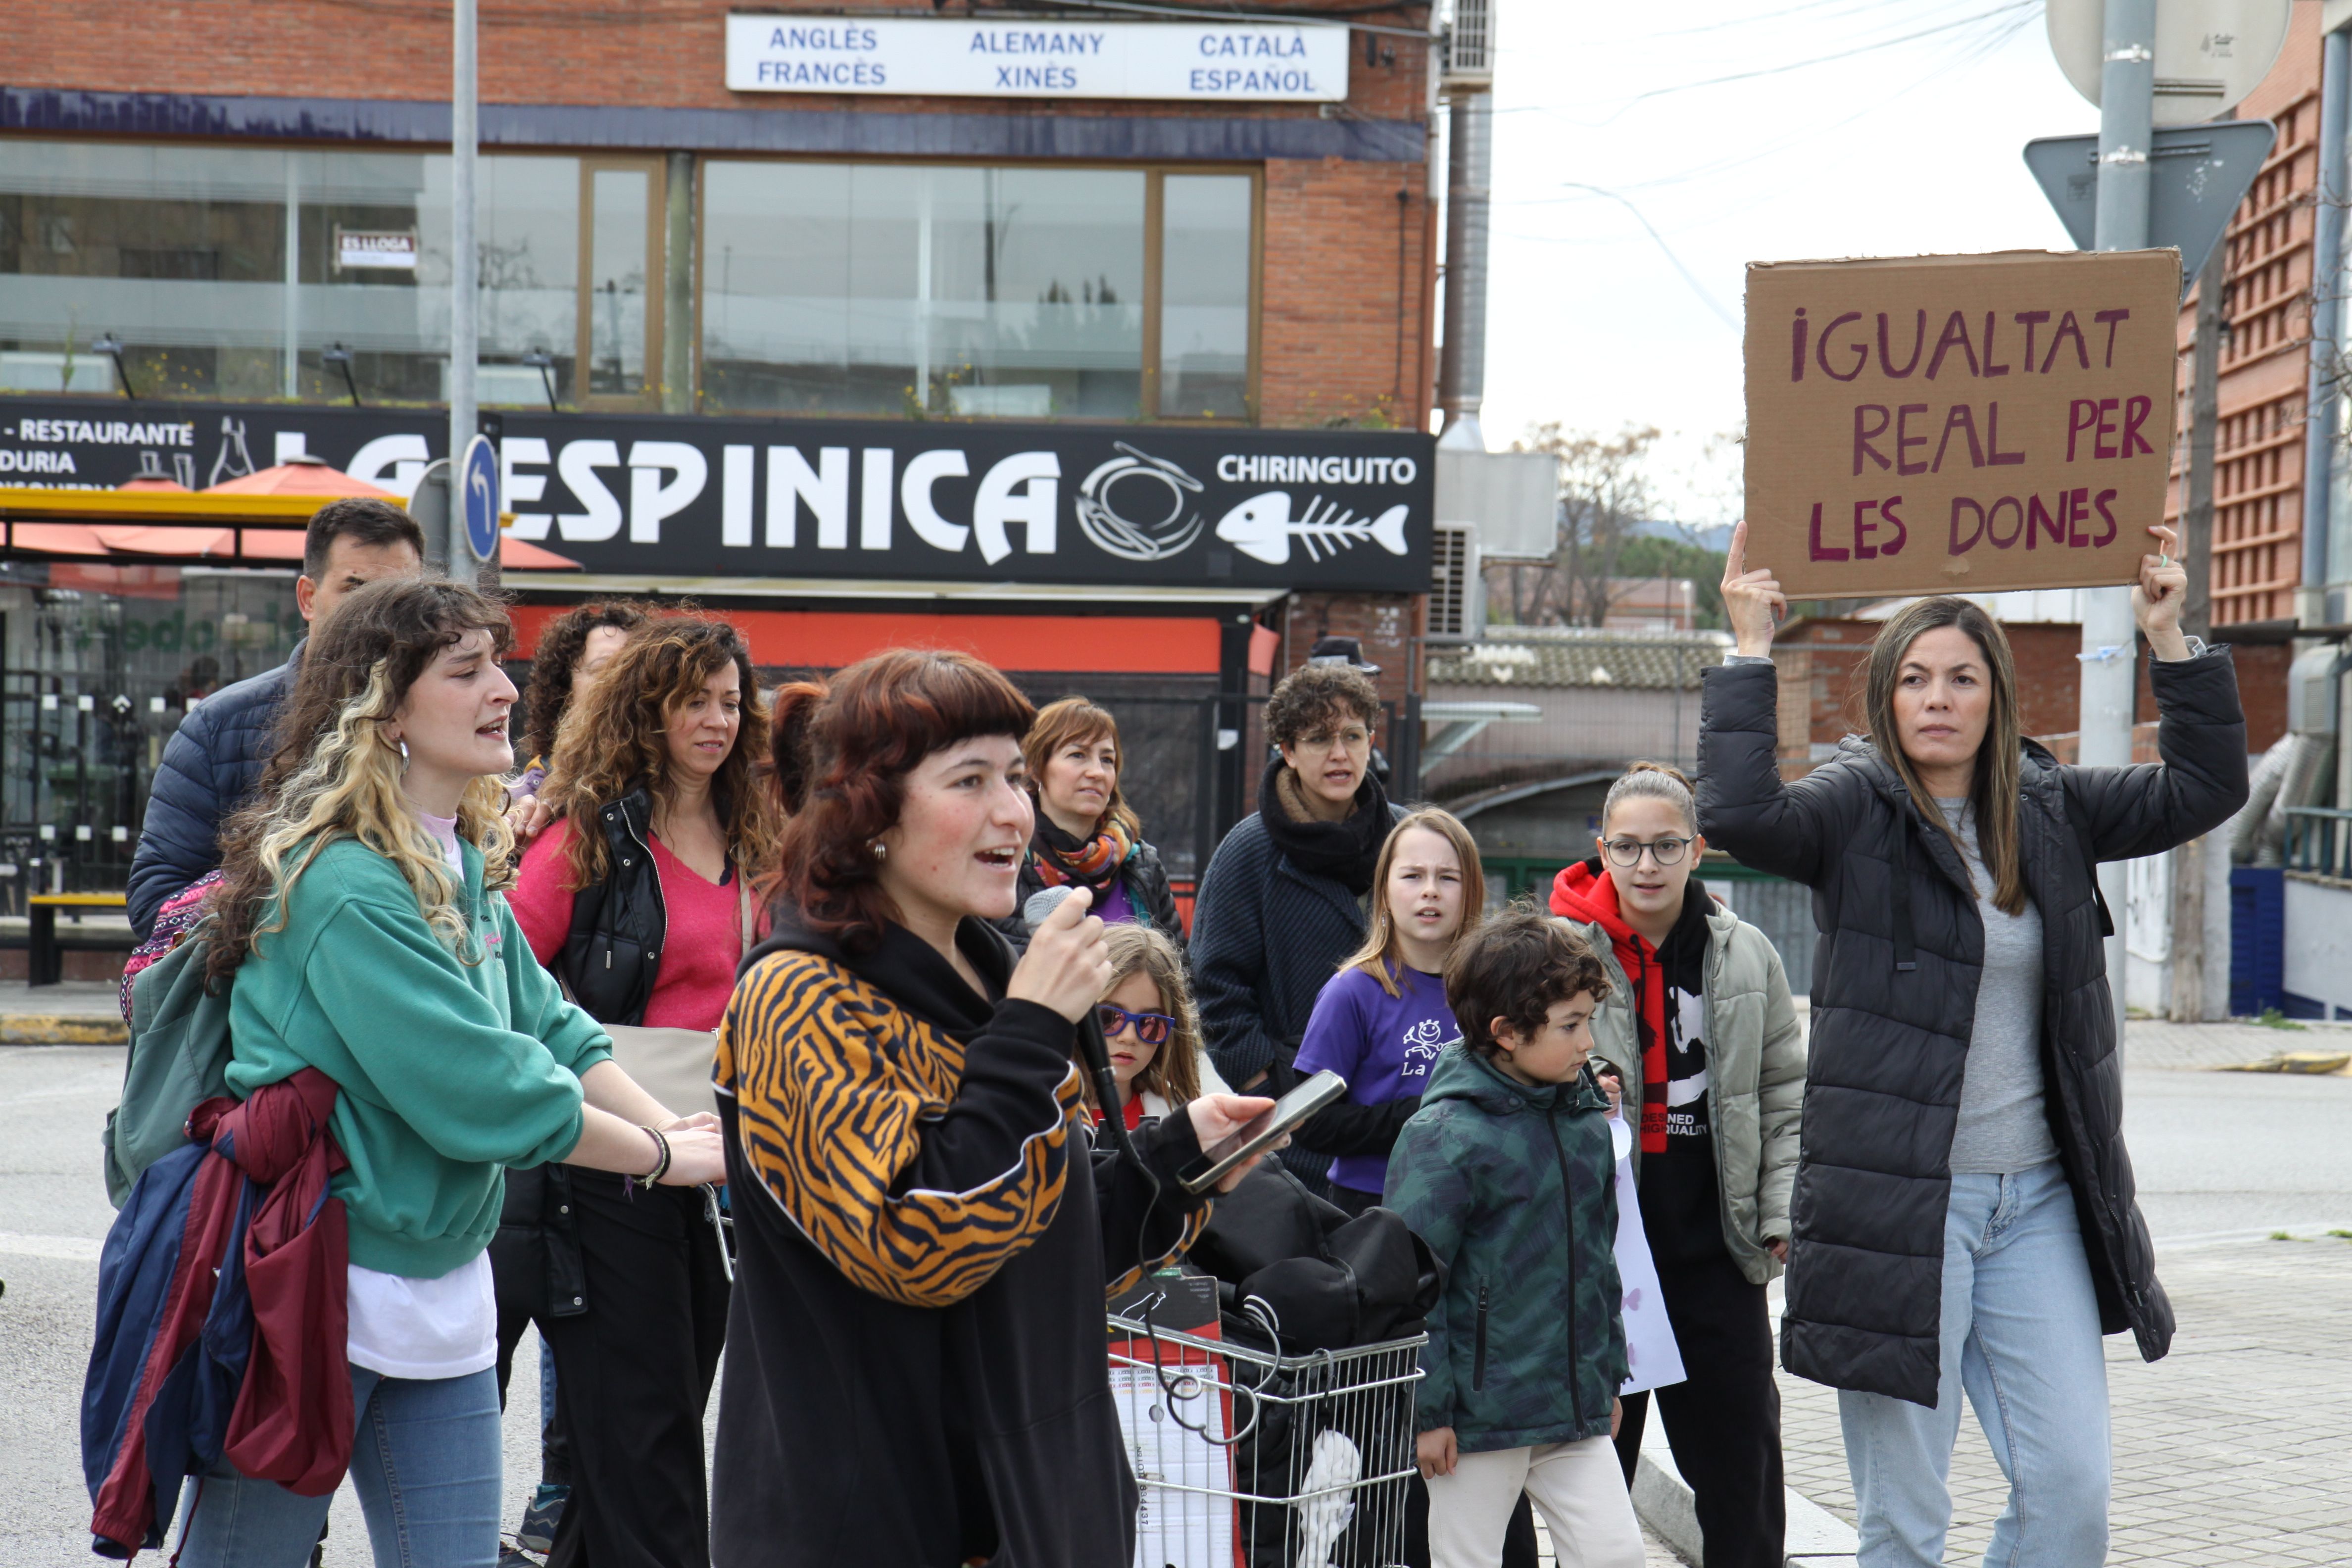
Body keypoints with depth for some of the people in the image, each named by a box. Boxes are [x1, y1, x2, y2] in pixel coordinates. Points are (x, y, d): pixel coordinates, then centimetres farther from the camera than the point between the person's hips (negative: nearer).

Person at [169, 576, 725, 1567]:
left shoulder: (466, 869, 9)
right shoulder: (342, 884, -20)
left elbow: (548, 1028, 8)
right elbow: (483, 1087, -22)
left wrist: (671, 1121, -9)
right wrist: (664, 1155, -12)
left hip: (439, 1290, 9)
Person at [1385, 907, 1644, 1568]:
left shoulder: (1587, 1120, 7)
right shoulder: (1446, 1136, -15)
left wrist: (1609, 1377, 21)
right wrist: (1426, 1409, -15)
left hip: (1575, 1413, 6)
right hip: (1479, 1414, -6)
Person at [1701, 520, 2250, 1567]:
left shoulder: (2049, 809, 9)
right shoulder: (1854, 811, -5)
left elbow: (2205, 789, 10)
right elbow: (1737, 816, -23)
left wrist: (2169, 642, 2)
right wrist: (1750, 654, -20)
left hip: (2038, 1202, 4)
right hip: (1897, 1199, -4)